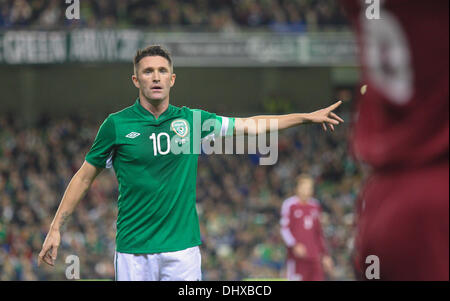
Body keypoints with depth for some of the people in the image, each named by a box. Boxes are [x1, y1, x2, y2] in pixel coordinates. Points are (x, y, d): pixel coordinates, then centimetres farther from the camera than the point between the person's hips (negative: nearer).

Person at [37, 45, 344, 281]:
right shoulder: (117, 125, -1)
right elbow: (85, 176, 7)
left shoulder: (191, 120, 6)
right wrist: (56, 228, 6)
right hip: (134, 252, -2)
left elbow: (249, 125, 16)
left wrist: (306, 117, 18)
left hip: (183, 248, 2)